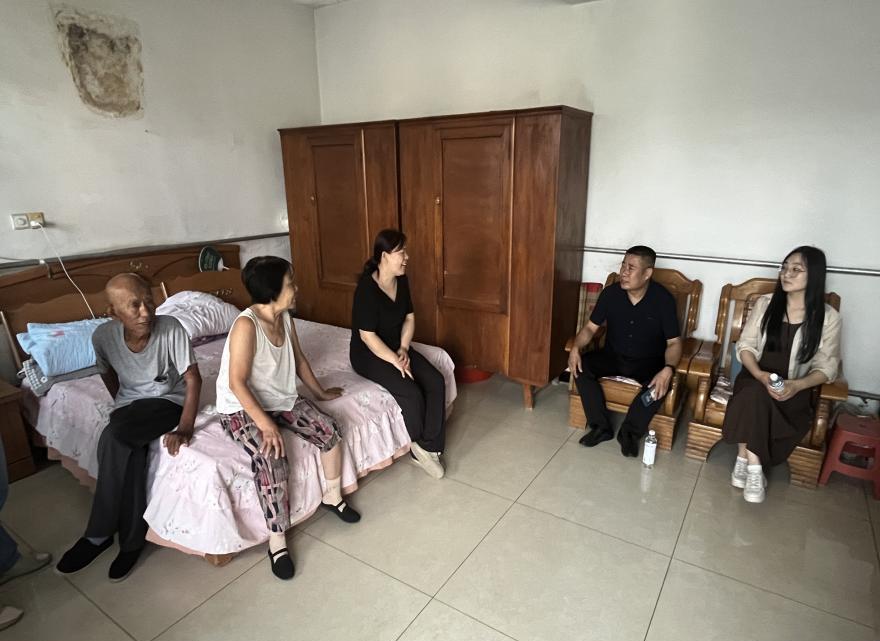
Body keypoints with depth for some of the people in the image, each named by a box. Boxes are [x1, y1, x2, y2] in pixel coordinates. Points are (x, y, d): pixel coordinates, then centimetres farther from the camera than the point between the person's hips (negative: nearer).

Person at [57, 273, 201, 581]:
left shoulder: (171, 328, -24)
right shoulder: (102, 335, -12)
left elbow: (193, 379, -23)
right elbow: (108, 373, 9)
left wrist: (185, 428, -29)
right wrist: (122, 407, 4)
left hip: (168, 400, -3)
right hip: (128, 403, 3)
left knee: (113, 438, -28)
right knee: (130, 450, -28)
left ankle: (99, 533, -10)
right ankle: (132, 538, -9)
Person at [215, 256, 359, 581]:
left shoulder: (285, 317, -2)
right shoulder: (246, 325, -26)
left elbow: (298, 359, 12)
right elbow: (237, 383, -26)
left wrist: (320, 392, 19)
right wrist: (267, 426, -31)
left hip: (281, 398, 7)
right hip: (242, 408, -7)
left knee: (329, 430, -9)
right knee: (272, 459, -29)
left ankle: (332, 496, 13)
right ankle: (277, 541, -11)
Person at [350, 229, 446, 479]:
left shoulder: (401, 281, 0)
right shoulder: (367, 288, -23)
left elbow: (409, 318, 7)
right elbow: (367, 336, -23)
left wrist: (403, 350, -7)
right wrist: (395, 361, -22)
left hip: (396, 347, 7)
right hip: (368, 354, -7)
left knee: (437, 382, -14)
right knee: (411, 393, -24)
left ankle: (427, 447, -5)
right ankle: (420, 446, 4)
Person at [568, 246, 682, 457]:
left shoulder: (663, 299, -16)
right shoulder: (611, 293, -10)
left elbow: (674, 342, -12)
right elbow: (591, 327, -3)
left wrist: (668, 369, -33)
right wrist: (576, 347, -24)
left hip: (648, 362, -2)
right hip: (613, 356, 3)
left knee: (660, 384, -33)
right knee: (581, 366, -23)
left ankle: (630, 433, -10)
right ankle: (601, 427, -11)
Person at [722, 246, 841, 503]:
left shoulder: (828, 317, -2)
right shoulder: (765, 303, 2)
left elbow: (826, 367, -2)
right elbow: (745, 346, 1)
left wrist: (797, 385, -22)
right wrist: (760, 375, -19)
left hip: (795, 388, -1)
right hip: (756, 379, 1)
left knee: (753, 403, -33)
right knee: (754, 396, -35)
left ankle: (744, 459, -13)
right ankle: (753, 467, -26)